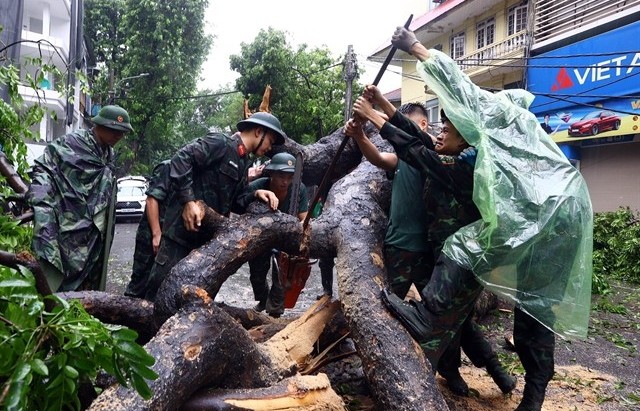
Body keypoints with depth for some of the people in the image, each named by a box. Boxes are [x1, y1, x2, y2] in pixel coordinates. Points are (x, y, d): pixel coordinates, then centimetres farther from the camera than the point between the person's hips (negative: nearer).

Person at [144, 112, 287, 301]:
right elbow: (181, 159, -21)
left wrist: (256, 193, -3)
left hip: (208, 237, 9)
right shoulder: (220, 143, -11)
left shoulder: (243, 164, 16)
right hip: (183, 228, -9)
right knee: (161, 285, -1)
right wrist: (189, 201, -24)